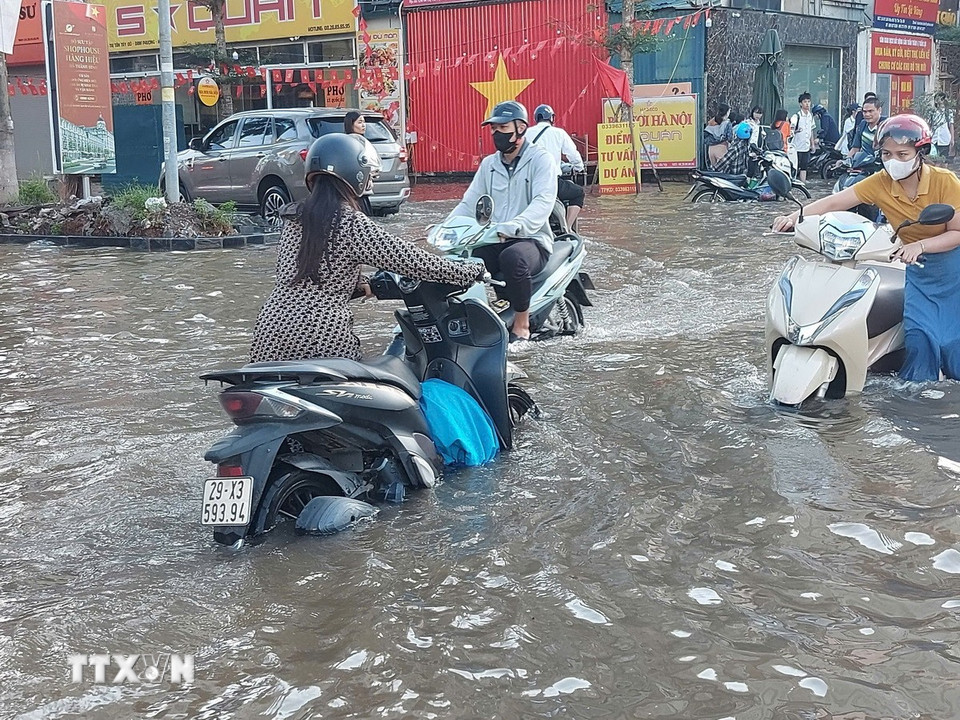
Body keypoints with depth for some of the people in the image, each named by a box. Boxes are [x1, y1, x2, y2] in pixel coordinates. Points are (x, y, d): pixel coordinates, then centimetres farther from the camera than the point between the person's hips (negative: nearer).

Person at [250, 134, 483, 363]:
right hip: (322, 339, -6)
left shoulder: (292, 217, 10)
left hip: (271, 333, 6)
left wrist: (361, 285, 24)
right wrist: (470, 271, 2)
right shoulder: (352, 224, -9)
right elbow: (411, 261, -8)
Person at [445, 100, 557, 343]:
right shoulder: (489, 164, 18)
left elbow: (543, 203, -18)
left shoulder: (540, 159, -2)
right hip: (492, 241, 5)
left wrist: (509, 227, -36)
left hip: (531, 240, -5)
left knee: (513, 257, -40)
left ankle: (522, 325, -23)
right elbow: (469, 204, 13)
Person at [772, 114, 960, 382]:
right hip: (918, 269, 2)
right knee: (918, 334, -12)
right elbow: (834, 202, -19)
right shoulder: (881, 182, -11)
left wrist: (919, 245, -33)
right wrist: (794, 217, -34)